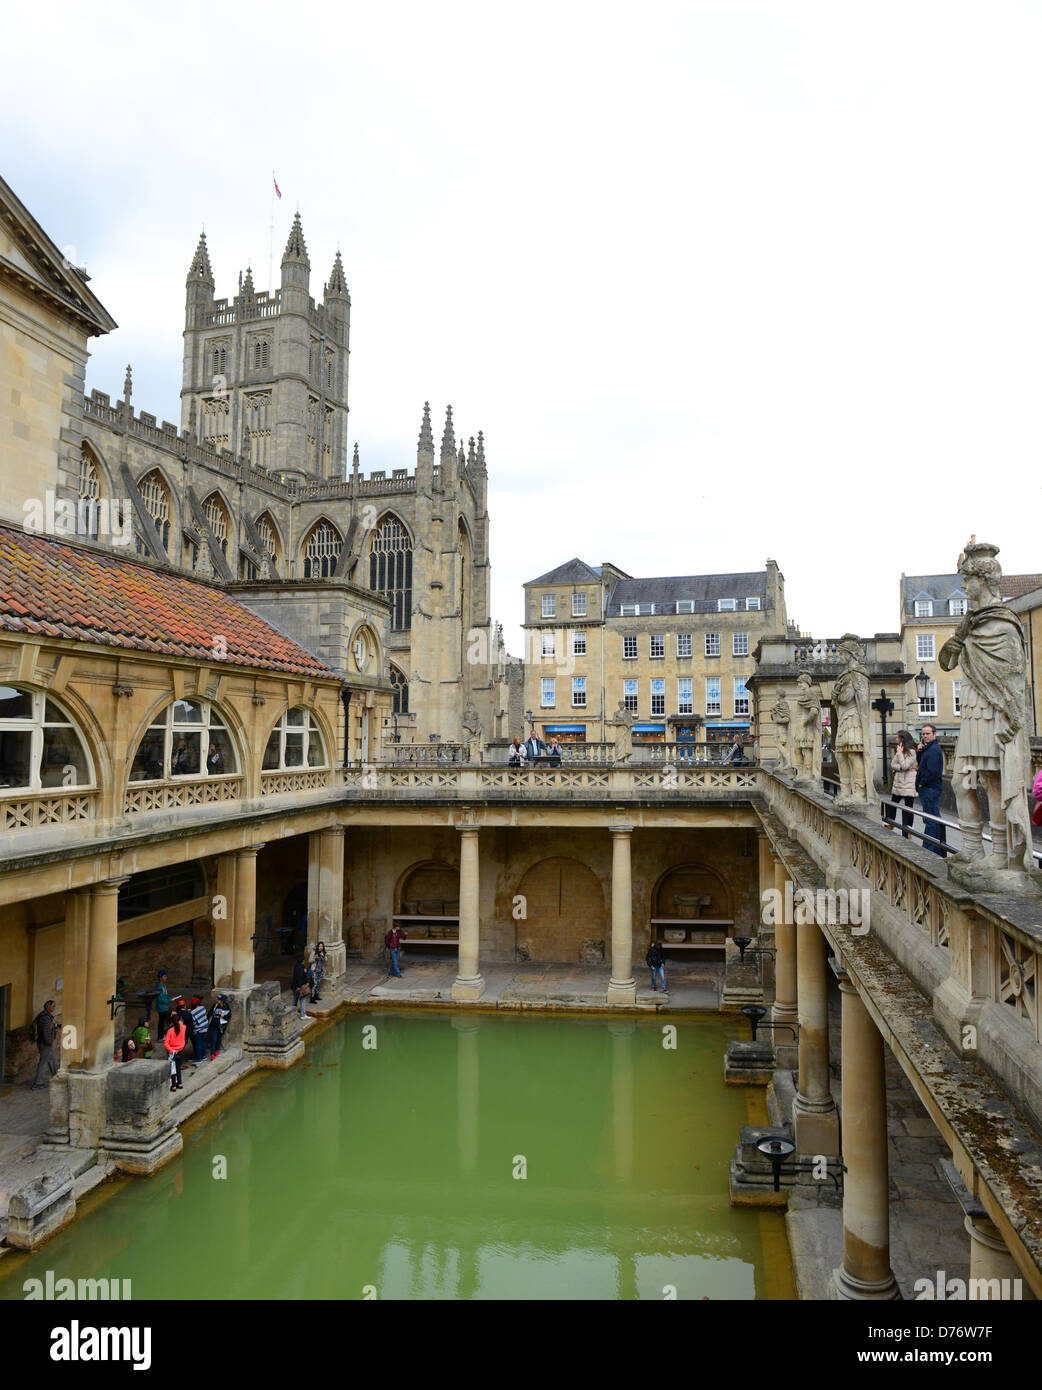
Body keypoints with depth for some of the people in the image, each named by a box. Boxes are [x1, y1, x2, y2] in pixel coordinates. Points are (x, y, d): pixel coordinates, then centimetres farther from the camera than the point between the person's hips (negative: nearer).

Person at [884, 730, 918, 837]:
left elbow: (904, 766, -18)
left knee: (908, 809, 0)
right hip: (897, 784, 7)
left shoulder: (911, 752, -9)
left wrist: (900, 753, -12)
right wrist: (899, 768, -11)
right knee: (891, 806, 8)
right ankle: (889, 826, 18)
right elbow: (892, 764, 7)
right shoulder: (900, 750, 15)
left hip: (908, 785, -7)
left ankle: (907, 832, 6)